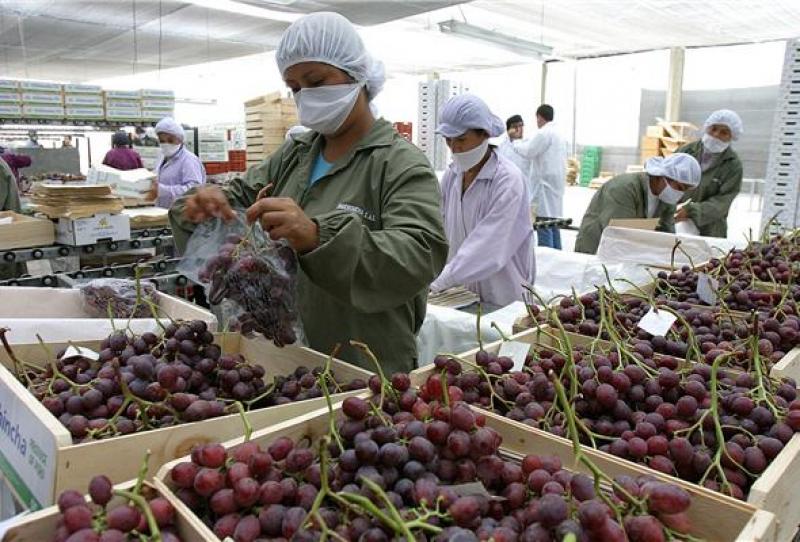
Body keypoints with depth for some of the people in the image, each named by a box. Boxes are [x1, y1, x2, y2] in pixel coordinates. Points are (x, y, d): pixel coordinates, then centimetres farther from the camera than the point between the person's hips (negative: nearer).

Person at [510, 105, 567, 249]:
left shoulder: (543, 133, -12)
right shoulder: (558, 134, 17)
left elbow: (528, 151, -13)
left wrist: (516, 143, 3)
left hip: (545, 184, -9)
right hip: (555, 184, 9)